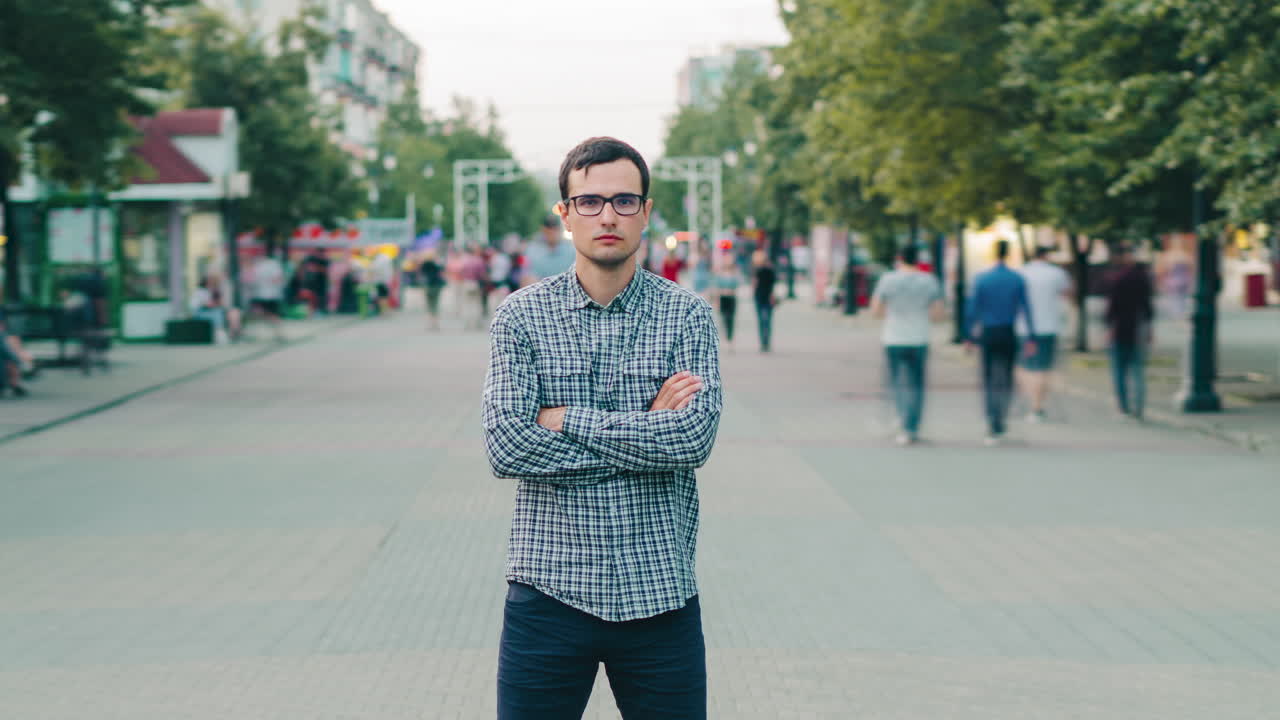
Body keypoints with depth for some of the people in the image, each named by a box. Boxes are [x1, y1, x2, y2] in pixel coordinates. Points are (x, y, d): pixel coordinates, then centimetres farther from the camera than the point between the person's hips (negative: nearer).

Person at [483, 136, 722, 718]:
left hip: (660, 595, 0)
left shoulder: (687, 316, 0)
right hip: (549, 592, 0)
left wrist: (565, 419, -13)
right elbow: (506, 447, -13)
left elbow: (695, 438, -14)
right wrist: (648, 429, -12)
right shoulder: (521, 315, 0)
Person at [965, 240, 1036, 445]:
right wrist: (1031, 338, 0)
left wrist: (969, 337, 3)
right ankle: (1001, 420, 10)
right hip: (1009, 335, 0)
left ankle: (994, 428, 0)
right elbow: (1026, 309, -3)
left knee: (989, 382, 5)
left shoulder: (981, 279, -4)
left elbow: (973, 310, -3)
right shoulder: (1017, 279, -3)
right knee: (1006, 379, 13)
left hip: (988, 335, 0)